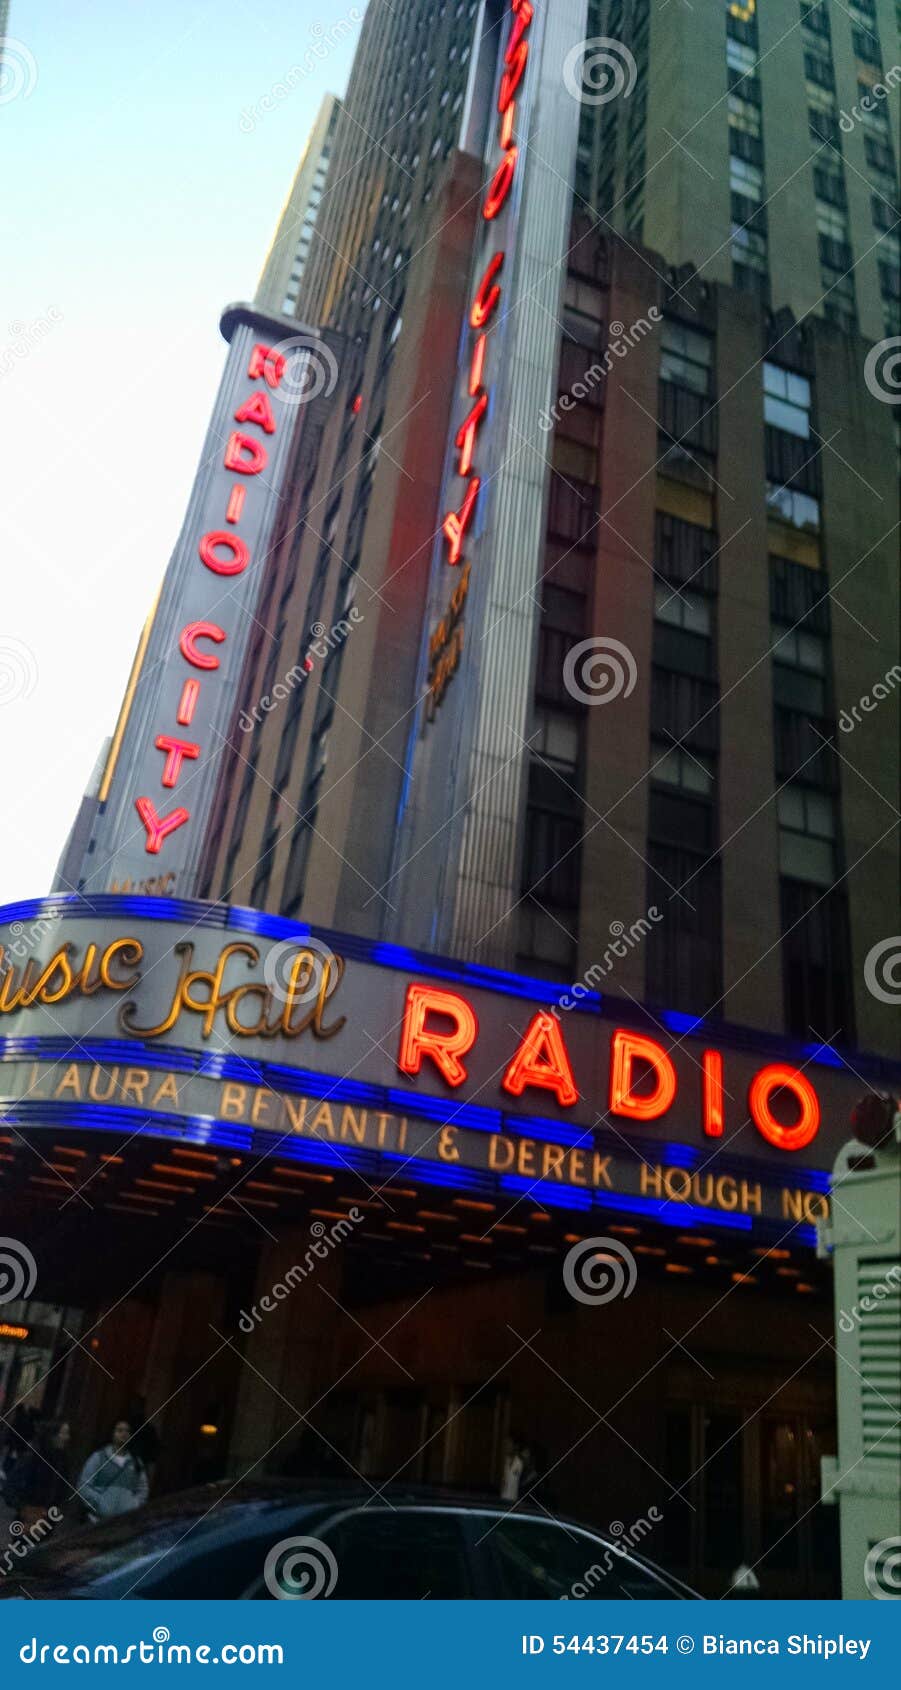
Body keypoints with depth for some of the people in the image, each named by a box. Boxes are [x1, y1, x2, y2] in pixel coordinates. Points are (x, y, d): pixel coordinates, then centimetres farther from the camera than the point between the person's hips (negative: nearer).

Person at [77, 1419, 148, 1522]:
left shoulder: (136, 1462, 18)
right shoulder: (98, 1457, 8)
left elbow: (142, 1489, 18)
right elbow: (83, 1486, 2)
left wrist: (136, 1503, -1)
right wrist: (99, 1502, -9)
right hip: (101, 1519, -2)